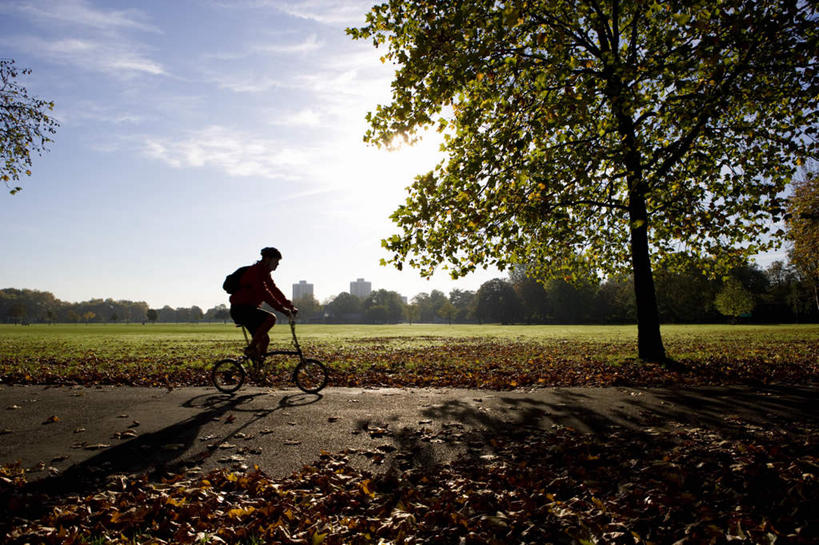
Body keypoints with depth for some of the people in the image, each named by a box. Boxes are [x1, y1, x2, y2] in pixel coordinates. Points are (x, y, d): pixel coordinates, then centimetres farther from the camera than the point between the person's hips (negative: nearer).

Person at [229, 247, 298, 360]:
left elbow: (275, 290, 13)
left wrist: (290, 306, 3)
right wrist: (281, 308, -30)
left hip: (248, 308, 10)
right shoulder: (255, 271, -17)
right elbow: (264, 293, -27)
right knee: (271, 318, -27)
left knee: (265, 339, 5)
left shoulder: (265, 273, 14)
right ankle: (250, 348, -20)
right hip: (240, 309, -10)